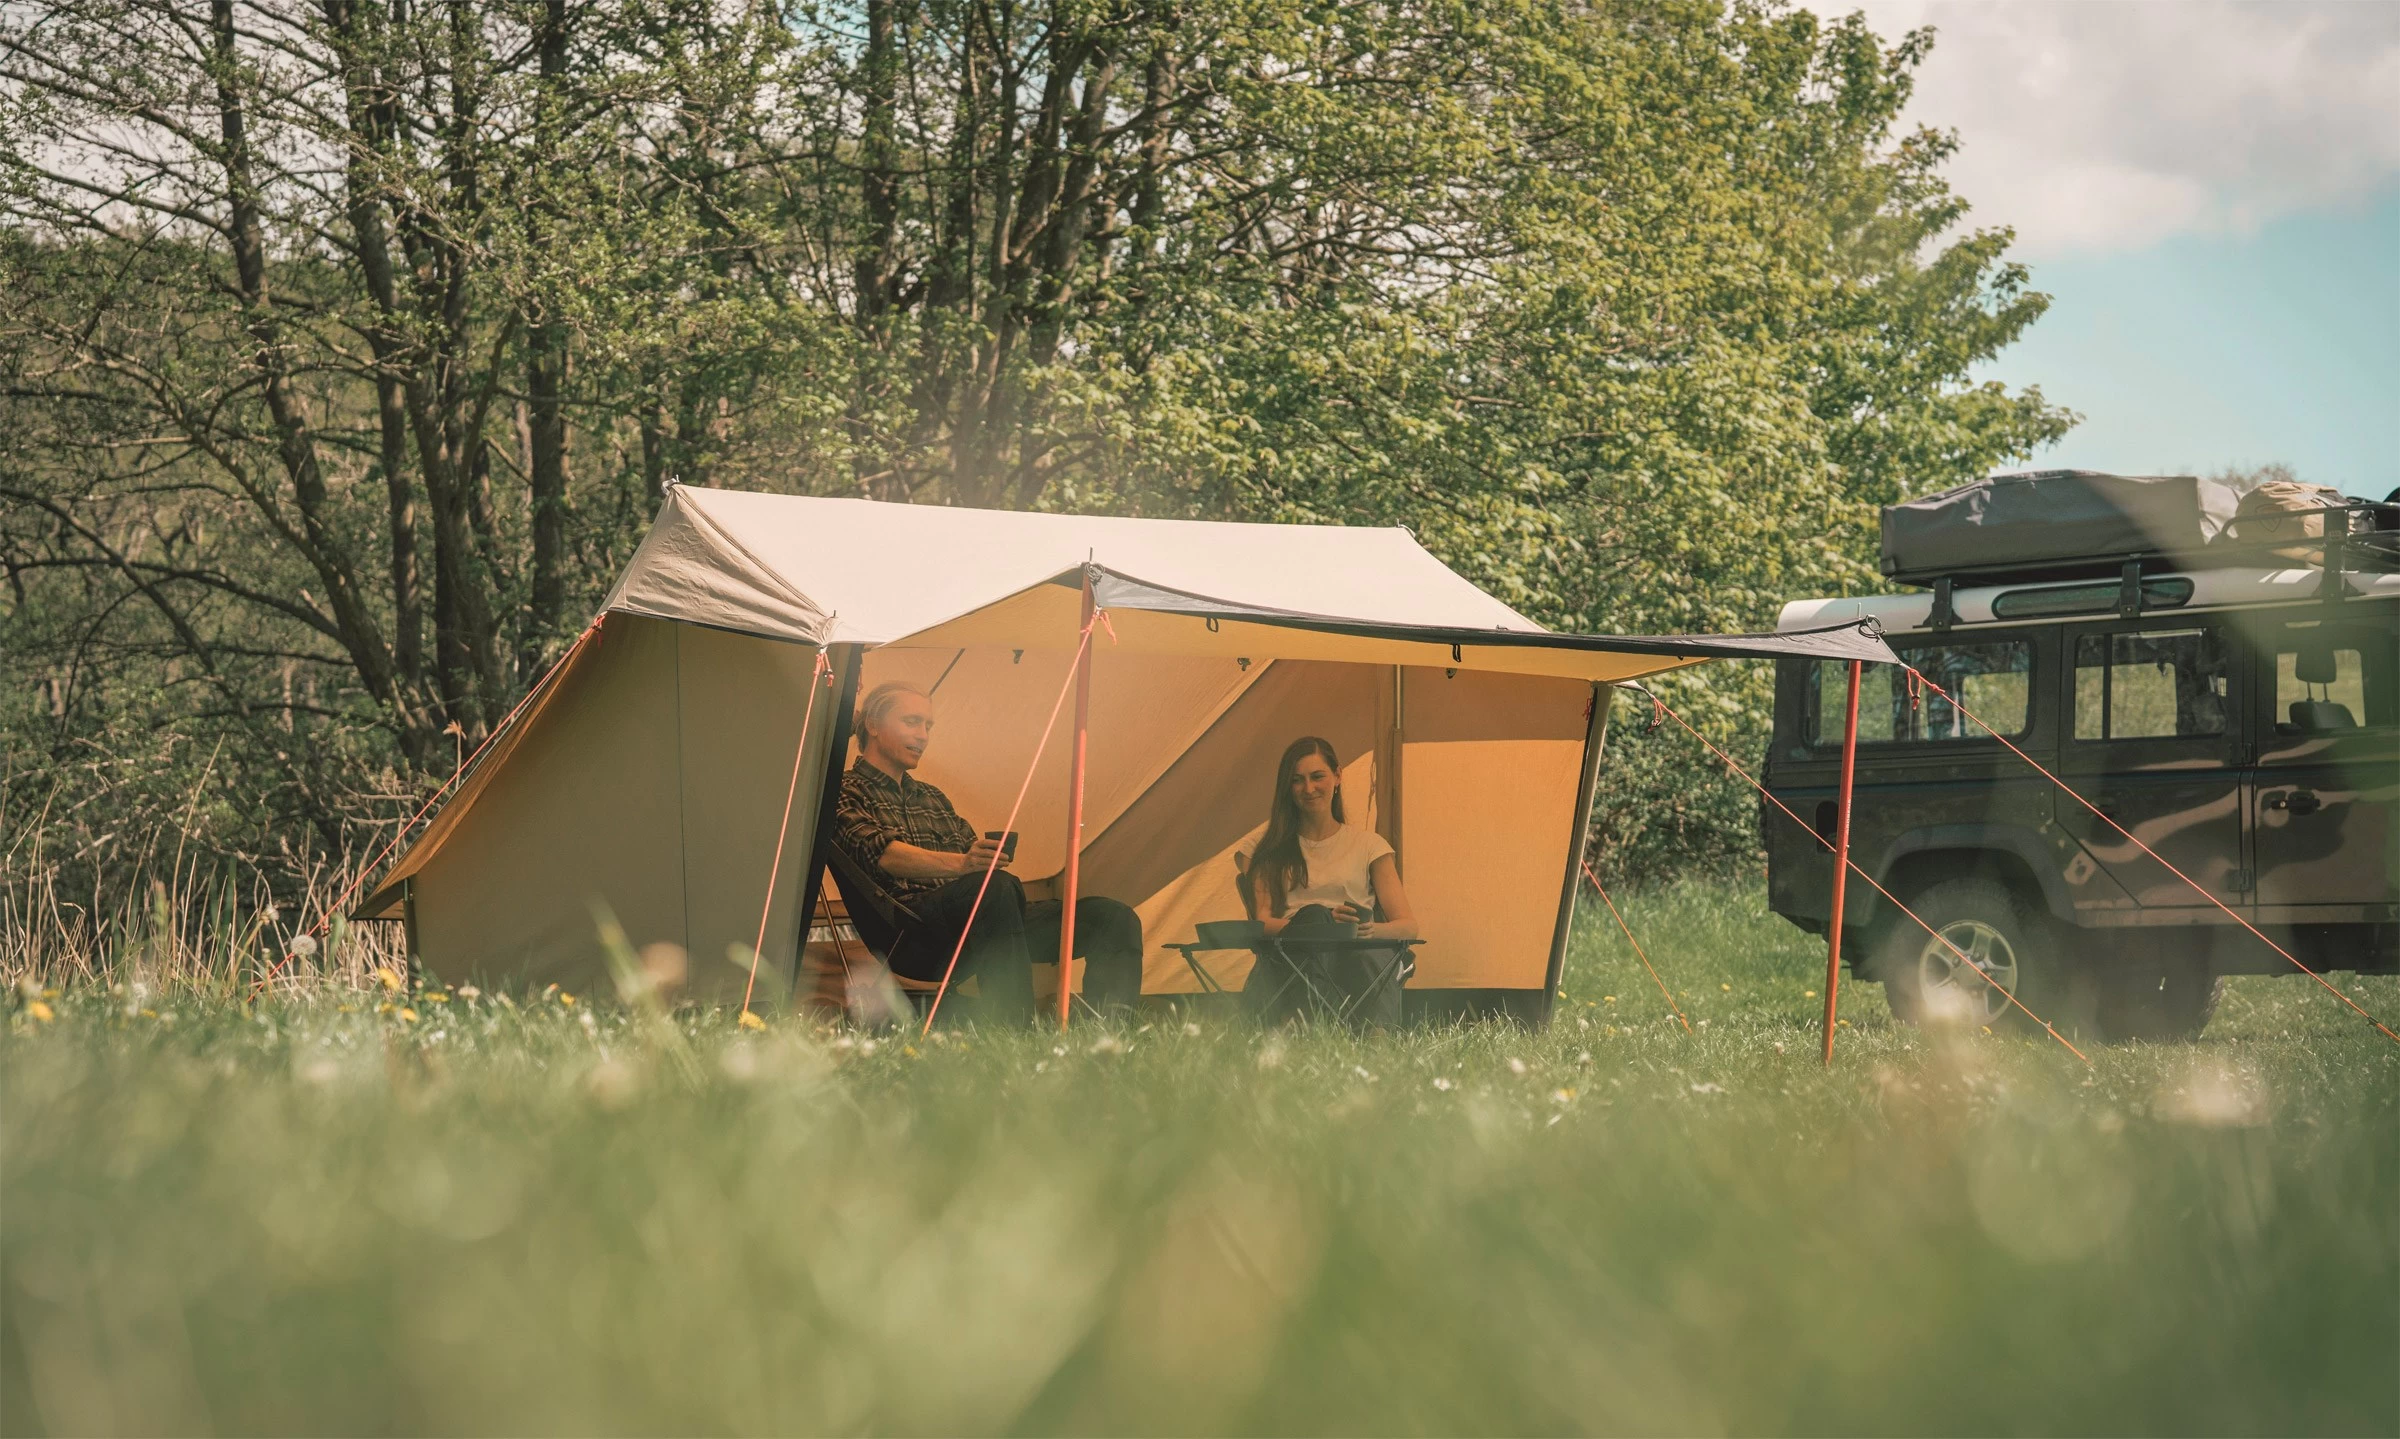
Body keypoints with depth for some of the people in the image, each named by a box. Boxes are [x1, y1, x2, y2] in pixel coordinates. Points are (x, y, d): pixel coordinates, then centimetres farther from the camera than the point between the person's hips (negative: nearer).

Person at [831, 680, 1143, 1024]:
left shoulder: (932, 798, 34)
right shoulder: (846, 792, 8)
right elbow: (883, 854, -12)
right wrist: (960, 863, -31)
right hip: (910, 938, -8)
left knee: (1115, 919, -10)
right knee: (996, 887, -40)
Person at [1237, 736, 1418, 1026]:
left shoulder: (1367, 844, 21)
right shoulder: (1266, 851, 23)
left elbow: (1408, 924, 13)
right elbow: (1261, 919, 6)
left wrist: (1373, 930, -14)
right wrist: (1319, 923, -17)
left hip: (1355, 955, -1)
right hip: (1288, 955, 1)